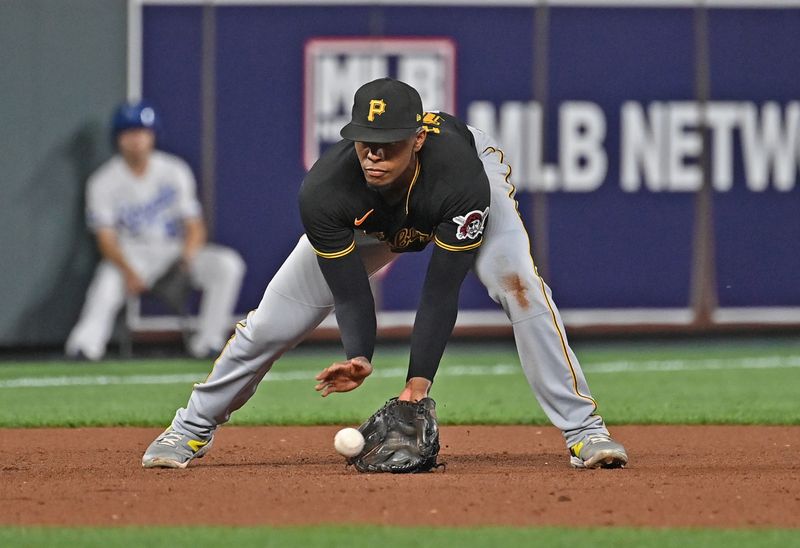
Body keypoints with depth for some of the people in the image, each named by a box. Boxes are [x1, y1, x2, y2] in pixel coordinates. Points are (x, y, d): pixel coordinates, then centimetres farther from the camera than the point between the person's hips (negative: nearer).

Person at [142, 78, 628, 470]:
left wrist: (419, 380, -45)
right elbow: (350, 293, -32)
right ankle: (193, 429, 17)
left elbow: (442, 292, -38)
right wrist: (359, 358, -52)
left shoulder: (462, 179, -43)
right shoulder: (324, 191, -38)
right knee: (274, 320, -4)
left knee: (519, 286, -29)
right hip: (368, 222, 2)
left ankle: (583, 430, -21)